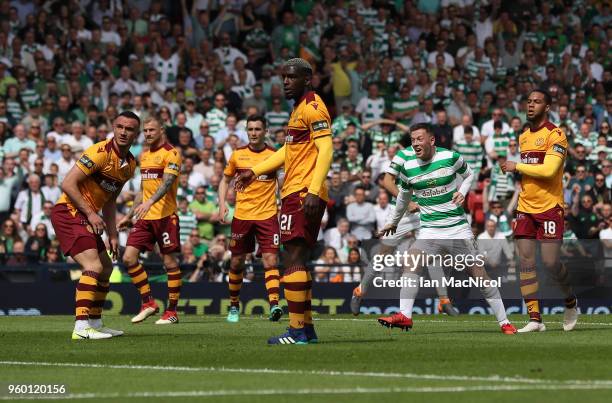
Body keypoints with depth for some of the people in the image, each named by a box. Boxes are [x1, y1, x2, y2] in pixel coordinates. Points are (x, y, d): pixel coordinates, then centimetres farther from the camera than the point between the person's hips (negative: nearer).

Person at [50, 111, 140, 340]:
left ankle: (95, 323, 27)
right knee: (94, 266, -21)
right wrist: (91, 213, -21)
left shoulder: (130, 164, 11)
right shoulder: (101, 152, -17)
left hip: (86, 218, 10)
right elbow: (68, 184, -21)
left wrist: (112, 234, 15)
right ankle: (81, 327, -26)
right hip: (69, 212, -10)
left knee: (106, 268, 17)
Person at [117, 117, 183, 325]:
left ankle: (172, 311, 5)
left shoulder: (171, 154, -7)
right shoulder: (144, 156, 17)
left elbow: (167, 183, -21)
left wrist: (150, 202, -37)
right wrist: (129, 216, 23)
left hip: (165, 216, -8)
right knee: (129, 257, -2)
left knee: (170, 262, -2)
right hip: (144, 218, 8)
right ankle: (148, 302, 8)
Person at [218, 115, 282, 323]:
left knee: (270, 260, -15)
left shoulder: (274, 155, 0)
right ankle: (234, 306, 22)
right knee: (236, 262, 7)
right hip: (241, 215, 2)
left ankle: (274, 304, -22)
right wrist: (222, 204, 1)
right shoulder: (238, 155, 5)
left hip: (267, 215, -2)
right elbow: (225, 180, 16)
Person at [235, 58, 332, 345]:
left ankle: (297, 331, -13)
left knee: (293, 258, -12)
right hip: (297, 193, 10)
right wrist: (255, 172, 32)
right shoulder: (299, 108, 21)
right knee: (297, 259, 12)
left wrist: (313, 190, -26)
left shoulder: (312, 106, -10)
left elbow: (325, 151, -19)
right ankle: (307, 327, 16)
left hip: (302, 193, -10)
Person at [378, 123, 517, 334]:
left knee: (479, 273, -2)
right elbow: (404, 195, 19)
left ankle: (504, 322, 6)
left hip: (459, 228, -1)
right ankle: (404, 316, -25)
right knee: (411, 262, -23)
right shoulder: (407, 167, 0)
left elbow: (469, 174, 14)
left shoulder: (451, 157, -6)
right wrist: (394, 222, 30)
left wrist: (462, 192, -6)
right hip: (429, 231, 2)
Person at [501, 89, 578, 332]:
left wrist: (517, 166, -12)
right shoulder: (524, 137, 16)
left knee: (550, 262, -9)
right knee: (526, 262, -2)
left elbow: (548, 170, -20)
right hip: (525, 208, 7)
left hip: (550, 207, -7)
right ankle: (534, 319, 0)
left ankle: (571, 302, 20)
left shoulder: (555, 135, -8)